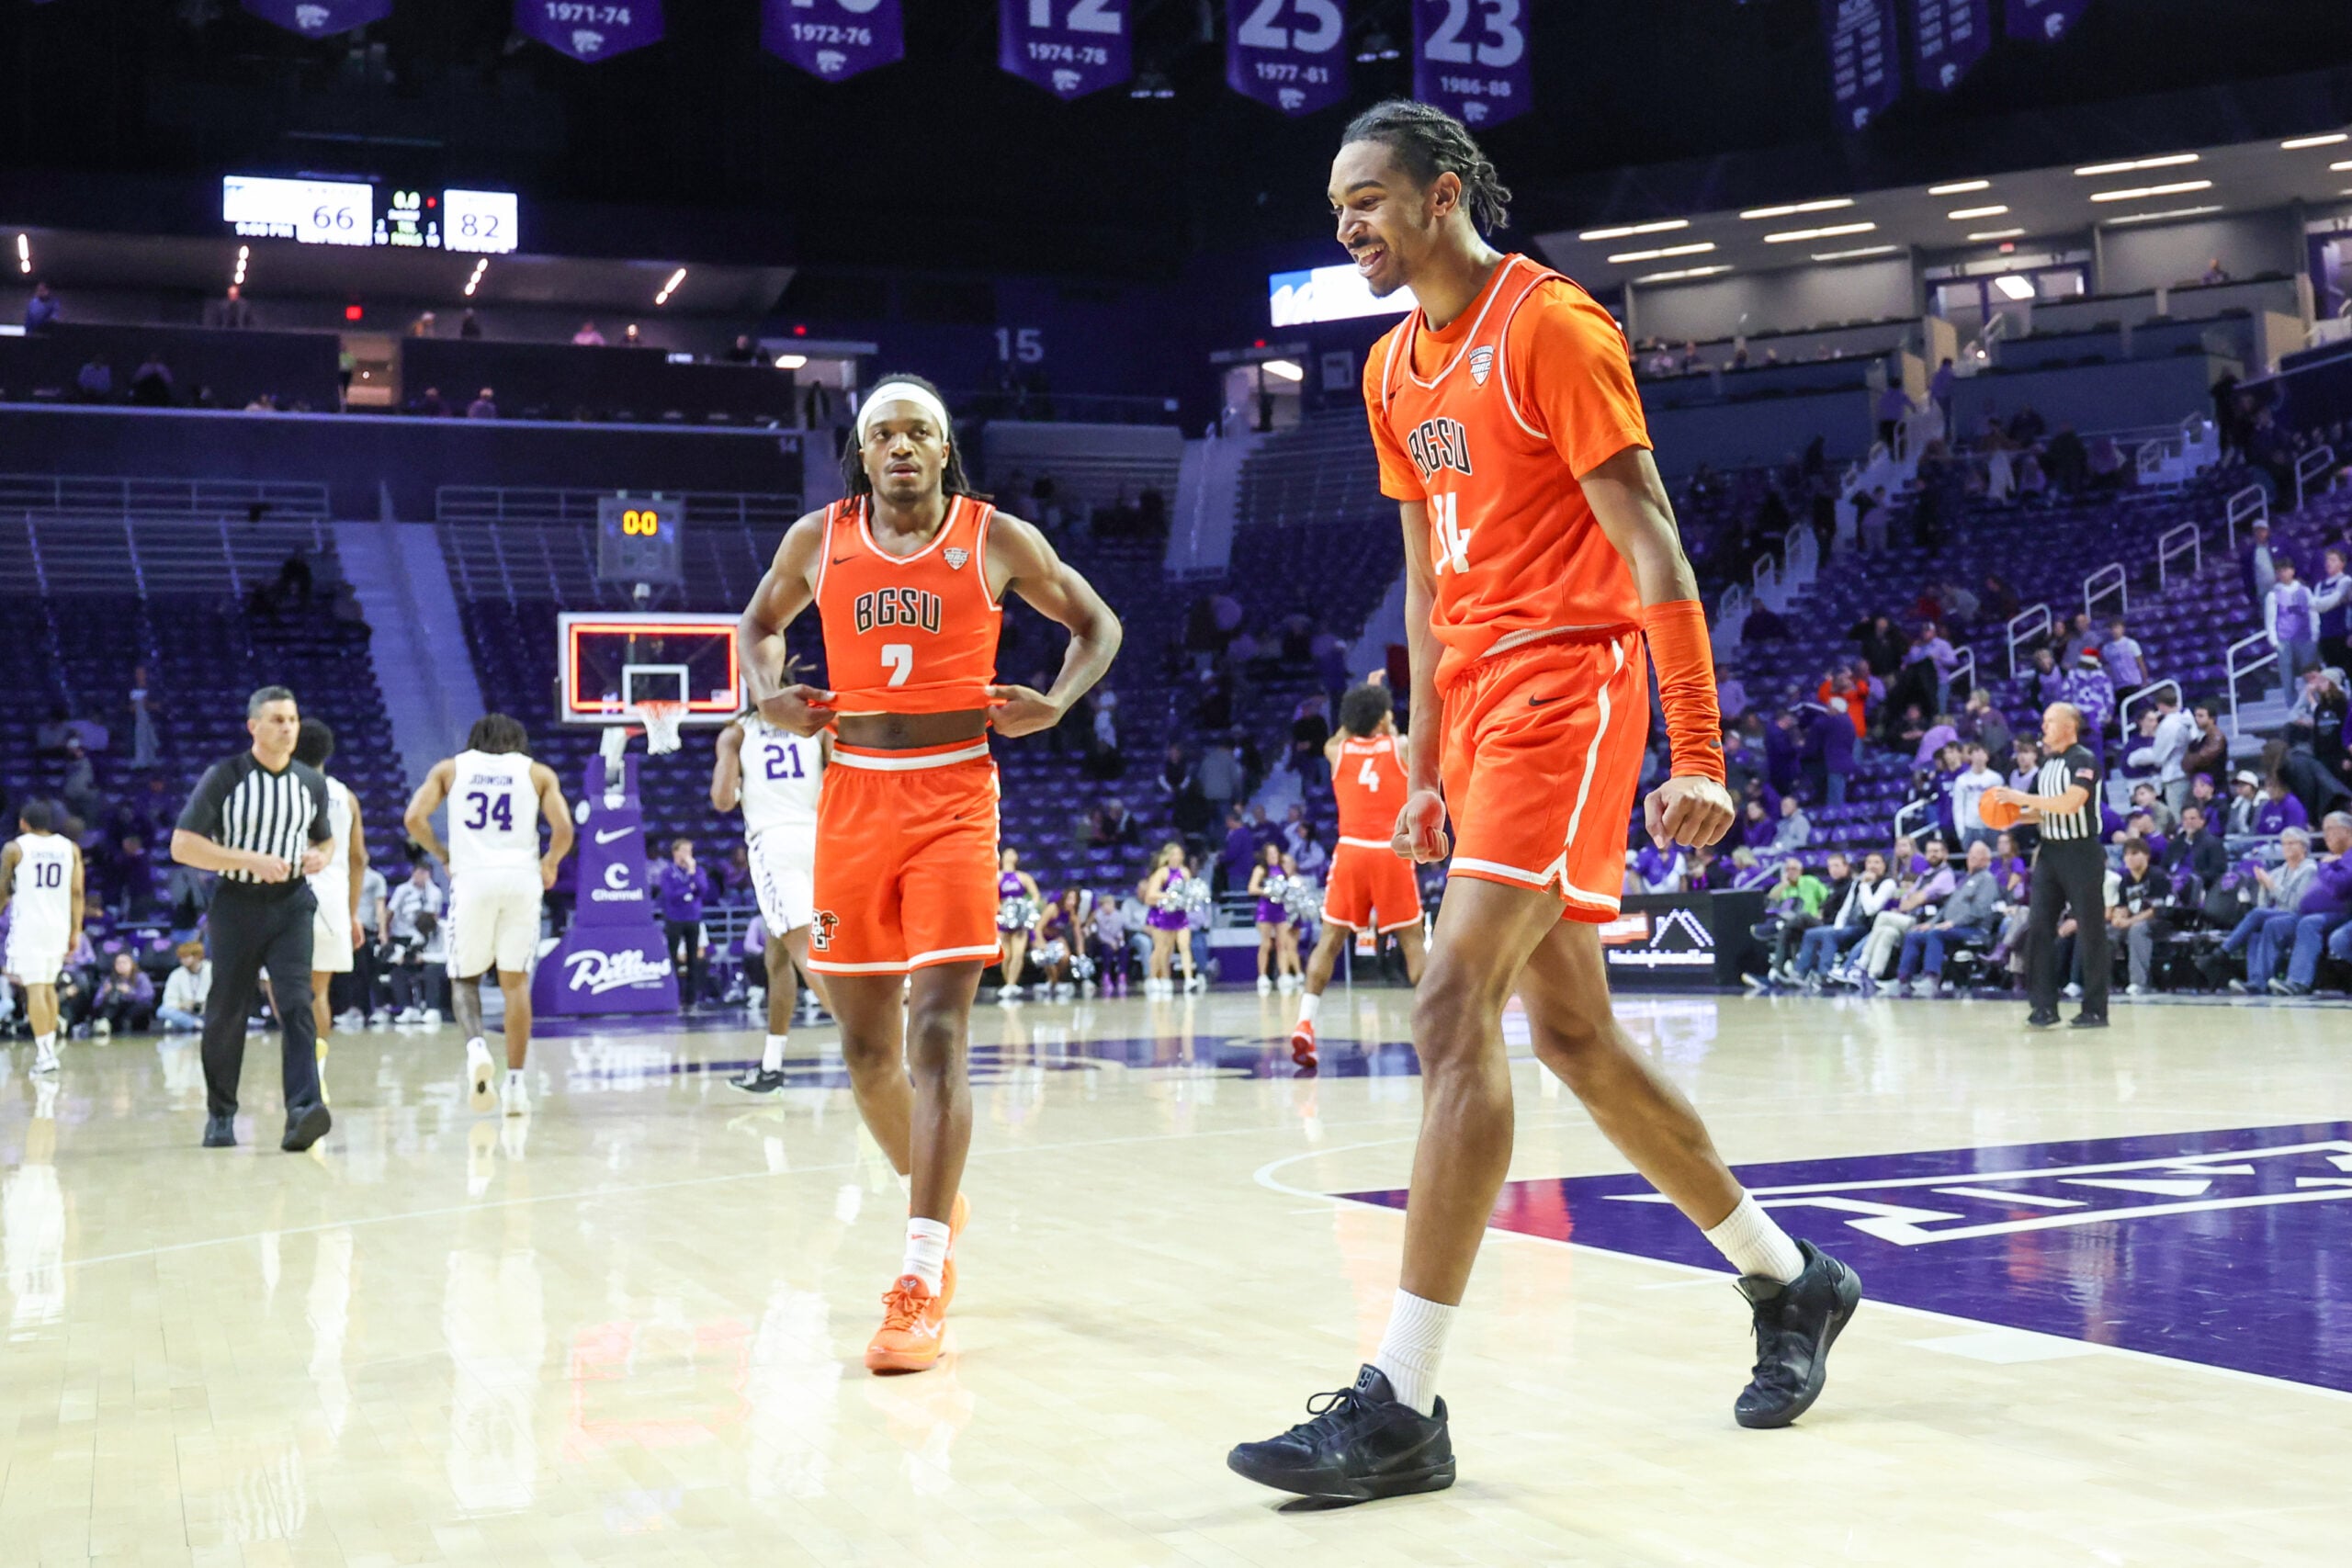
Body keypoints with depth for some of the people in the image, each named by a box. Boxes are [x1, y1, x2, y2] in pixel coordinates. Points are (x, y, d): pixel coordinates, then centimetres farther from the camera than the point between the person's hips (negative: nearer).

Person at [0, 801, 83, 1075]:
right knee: (48, 985, 18)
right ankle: (49, 1046, 19)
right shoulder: (71, 848, 7)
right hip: (59, 926, 4)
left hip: (27, 926, -4)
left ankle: (44, 1054, -14)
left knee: (34, 988, -7)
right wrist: (76, 931, 8)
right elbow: (77, 893, 4)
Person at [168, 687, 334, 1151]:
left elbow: (323, 839, 21)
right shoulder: (224, 777, -7)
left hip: (291, 903, 1)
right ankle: (220, 1115, 25)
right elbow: (182, 845, -12)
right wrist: (250, 860, -22)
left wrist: (319, 857, -4)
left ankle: (301, 1112, -26)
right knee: (226, 1013, 7)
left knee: (296, 1003, -16)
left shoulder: (311, 783, 5)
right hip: (236, 903, -1)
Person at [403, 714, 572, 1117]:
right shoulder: (538, 772, 13)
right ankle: (515, 1084, 6)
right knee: (515, 982, 11)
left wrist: (442, 854, 17)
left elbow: (414, 818, 1)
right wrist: (549, 864, 19)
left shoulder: (449, 768, 14)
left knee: (464, 979, 13)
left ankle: (476, 1046, -15)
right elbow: (563, 829, 0)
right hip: (521, 878, 0)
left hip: (471, 877, 0)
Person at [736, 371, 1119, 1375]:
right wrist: (769, 692, 2)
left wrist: (1058, 700, -8)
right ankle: (938, 1203, 35)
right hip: (854, 793, 3)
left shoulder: (997, 538, -1)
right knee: (866, 1043, 9)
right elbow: (761, 621, 23)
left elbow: (1097, 624, 11)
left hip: (954, 795, -3)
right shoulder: (820, 539, 5)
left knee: (937, 1031, -14)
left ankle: (920, 1284, -14)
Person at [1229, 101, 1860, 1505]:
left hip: (1566, 688, -9)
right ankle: (1792, 1283, 30)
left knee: (1455, 1007, -17)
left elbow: (1652, 547, -13)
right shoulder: (1395, 369, 15)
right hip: (1479, 702, 9)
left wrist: (1699, 757, -18)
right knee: (1573, 1033, 12)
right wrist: (1428, 767, 19)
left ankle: (1403, 1407, -15)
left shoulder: (1550, 324, -9)